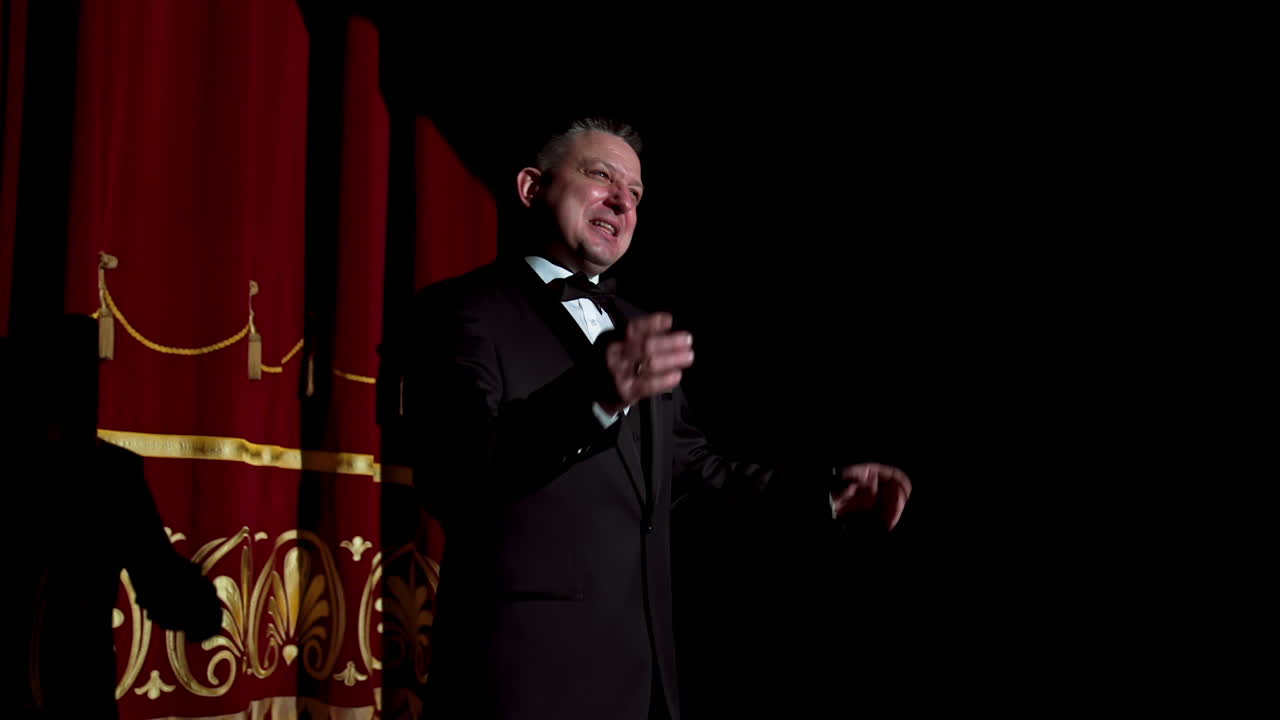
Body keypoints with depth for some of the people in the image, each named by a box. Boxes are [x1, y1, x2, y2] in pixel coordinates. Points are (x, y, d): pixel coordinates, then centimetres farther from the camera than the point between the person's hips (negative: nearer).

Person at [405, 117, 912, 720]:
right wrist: (593, 397, -36)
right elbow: (452, 478, -21)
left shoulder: (637, 329, 17)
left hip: (644, 663, 7)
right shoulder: (462, 309, -6)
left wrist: (824, 495, 16)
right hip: (529, 663, -7)